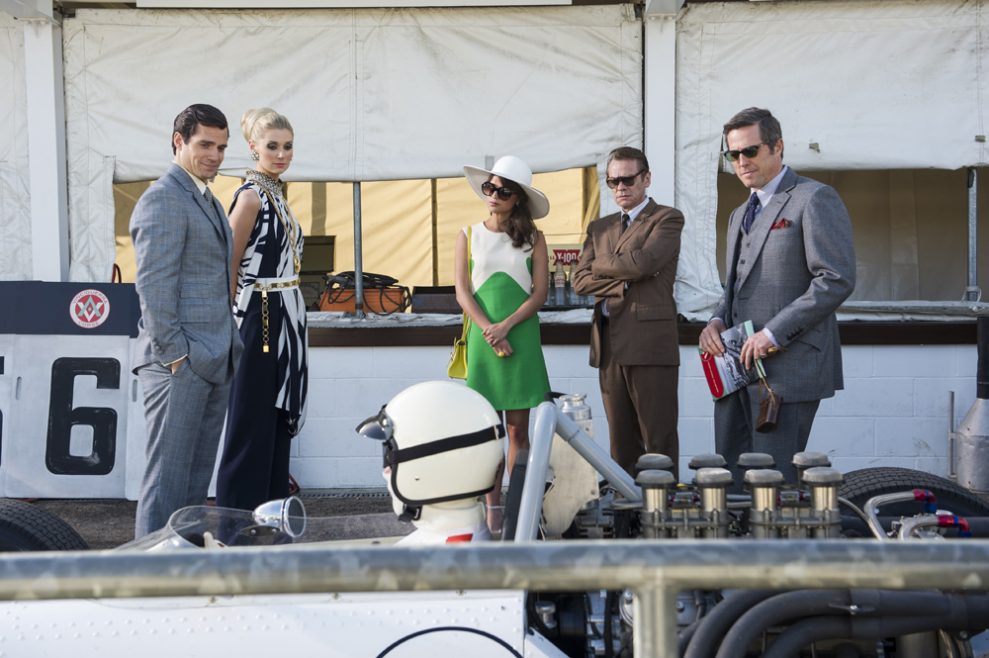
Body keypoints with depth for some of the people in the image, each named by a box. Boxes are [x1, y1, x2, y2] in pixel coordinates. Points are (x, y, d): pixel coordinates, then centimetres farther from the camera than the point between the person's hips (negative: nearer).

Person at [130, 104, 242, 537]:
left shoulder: (208, 201, 19)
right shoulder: (163, 199, -11)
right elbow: (154, 286, -17)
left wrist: (228, 348, 15)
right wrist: (174, 353, -18)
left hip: (214, 362, 9)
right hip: (180, 365, -9)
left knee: (197, 475, 12)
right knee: (168, 478, -5)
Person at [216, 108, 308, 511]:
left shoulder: (275, 193, 14)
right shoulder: (250, 195, -12)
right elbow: (228, 268, -13)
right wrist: (234, 326, -13)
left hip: (285, 322, 9)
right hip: (260, 320, -9)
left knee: (278, 424, 13)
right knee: (252, 428, -4)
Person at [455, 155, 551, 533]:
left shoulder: (532, 238, 5)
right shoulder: (468, 236, 7)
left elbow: (540, 292, -1)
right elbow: (463, 293, 2)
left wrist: (506, 326, -13)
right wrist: (489, 331, -12)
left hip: (522, 336, 0)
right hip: (482, 339, 1)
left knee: (518, 428, 1)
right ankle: (493, 510, 4)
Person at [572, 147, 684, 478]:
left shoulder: (667, 218, 2)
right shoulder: (599, 227, 19)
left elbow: (642, 262, -15)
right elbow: (580, 281, 8)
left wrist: (600, 265, 2)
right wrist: (622, 285, -7)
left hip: (650, 342, -6)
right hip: (609, 345, 6)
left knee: (659, 441, -4)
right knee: (621, 443, 8)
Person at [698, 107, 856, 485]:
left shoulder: (815, 200, -5)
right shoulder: (740, 216, 23)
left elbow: (837, 280, -14)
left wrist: (774, 333, -17)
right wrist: (717, 320, 7)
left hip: (789, 366, -8)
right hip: (737, 368, 8)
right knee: (731, 479, 7)